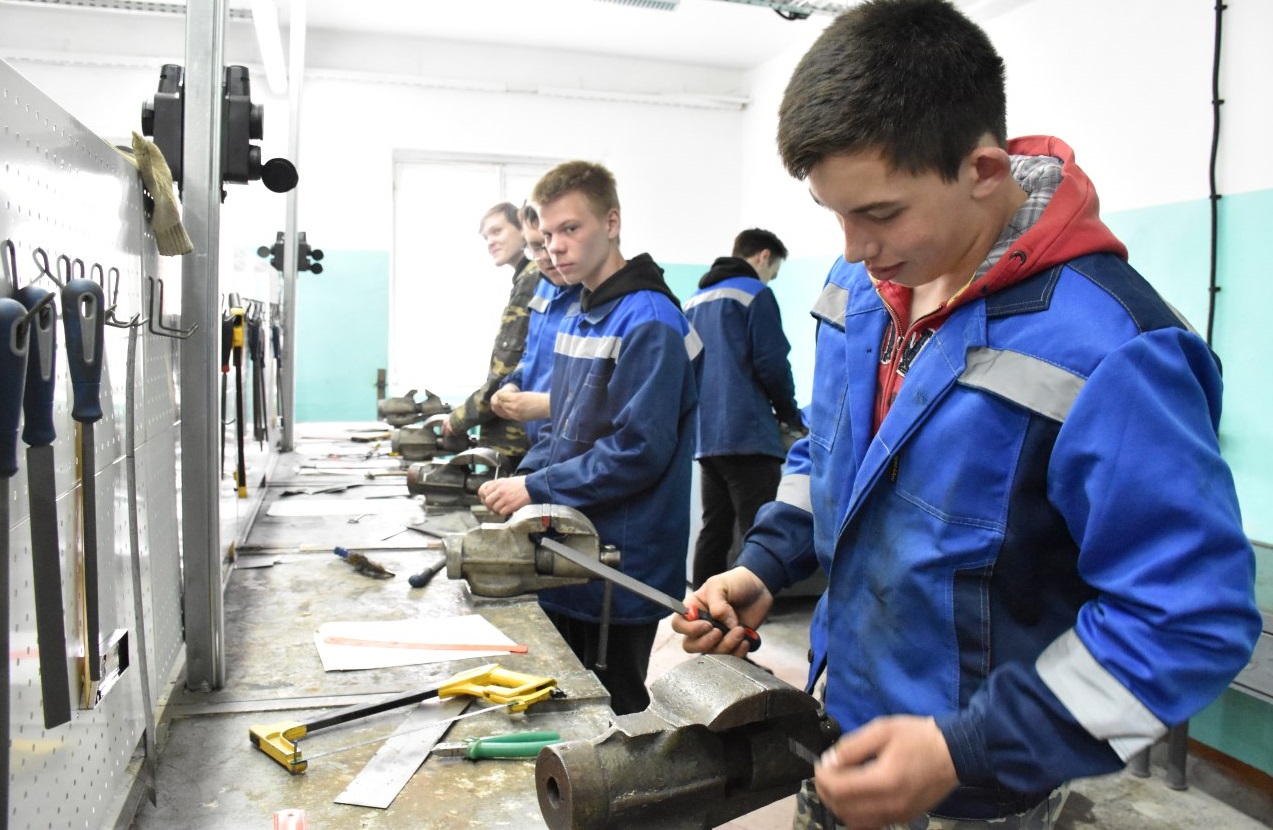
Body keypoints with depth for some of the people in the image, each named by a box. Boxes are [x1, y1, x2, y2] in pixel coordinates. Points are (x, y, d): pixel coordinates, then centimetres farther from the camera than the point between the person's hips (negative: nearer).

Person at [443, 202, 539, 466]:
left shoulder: (530, 281, -13)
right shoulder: (531, 279, 16)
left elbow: (508, 372, -17)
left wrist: (461, 418, -7)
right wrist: (467, 412, 12)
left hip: (513, 438, -9)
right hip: (517, 436, 9)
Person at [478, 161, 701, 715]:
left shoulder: (649, 322, -16)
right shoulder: (578, 318, 13)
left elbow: (638, 451, -23)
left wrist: (536, 490, -18)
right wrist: (523, 475, 2)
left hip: (620, 574, -9)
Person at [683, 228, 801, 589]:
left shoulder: (695, 300, 19)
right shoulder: (755, 293, -4)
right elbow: (772, 365, -10)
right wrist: (790, 415, 6)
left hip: (705, 437, 8)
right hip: (748, 435, -8)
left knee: (714, 530, 13)